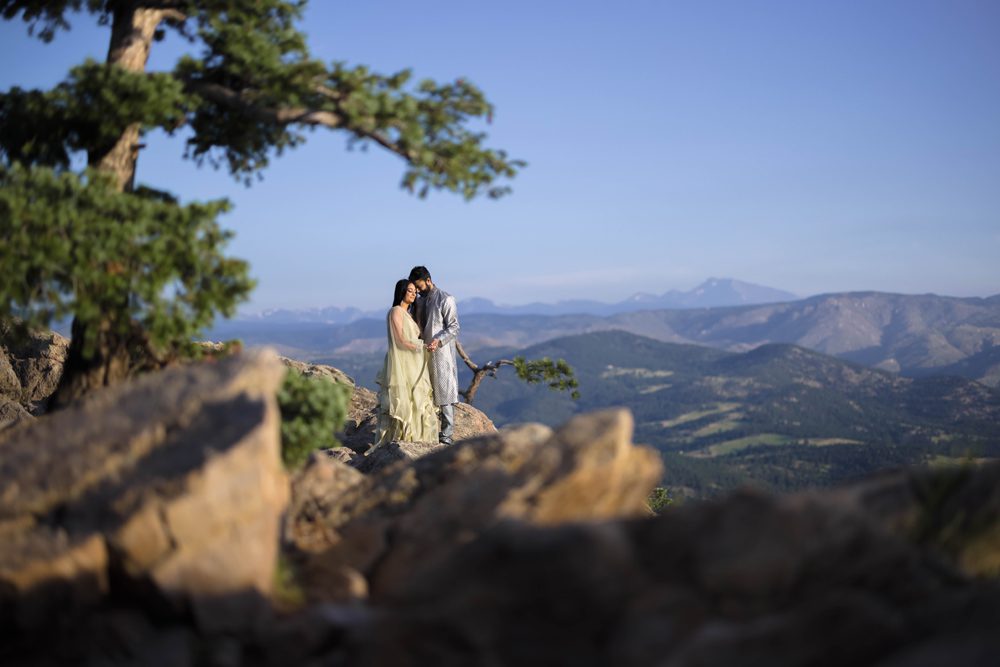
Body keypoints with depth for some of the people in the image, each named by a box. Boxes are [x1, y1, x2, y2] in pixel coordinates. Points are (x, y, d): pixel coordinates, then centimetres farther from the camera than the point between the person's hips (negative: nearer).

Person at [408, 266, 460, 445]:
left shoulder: (445, 299, -6)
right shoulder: (421, 301, 16)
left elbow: (454, 327, -10)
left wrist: (438, 340, -24)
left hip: (441, 352, -7)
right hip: (424, 353, 7)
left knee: (444, 392, -5)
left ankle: (446, 434, -3)